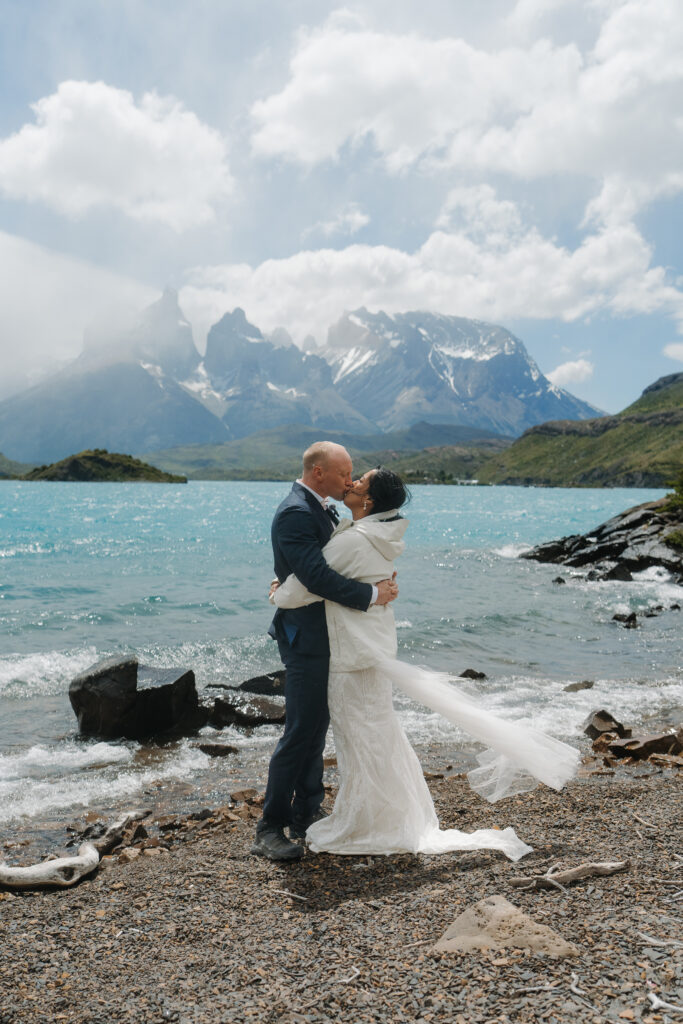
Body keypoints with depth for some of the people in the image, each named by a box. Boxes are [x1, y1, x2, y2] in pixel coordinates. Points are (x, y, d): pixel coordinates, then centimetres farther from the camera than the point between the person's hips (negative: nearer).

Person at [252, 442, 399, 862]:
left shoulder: (321, 510, 12)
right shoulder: (295, 513, -20)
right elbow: (317, 576, -28)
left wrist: (381, 579, 0)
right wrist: (371, 594, -21)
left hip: (324, 638, 10)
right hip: (306, 639, -10)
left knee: (316, 727, 17)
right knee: (300, 732, -4)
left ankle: (307, 814, 31)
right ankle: (270, 828, 8)